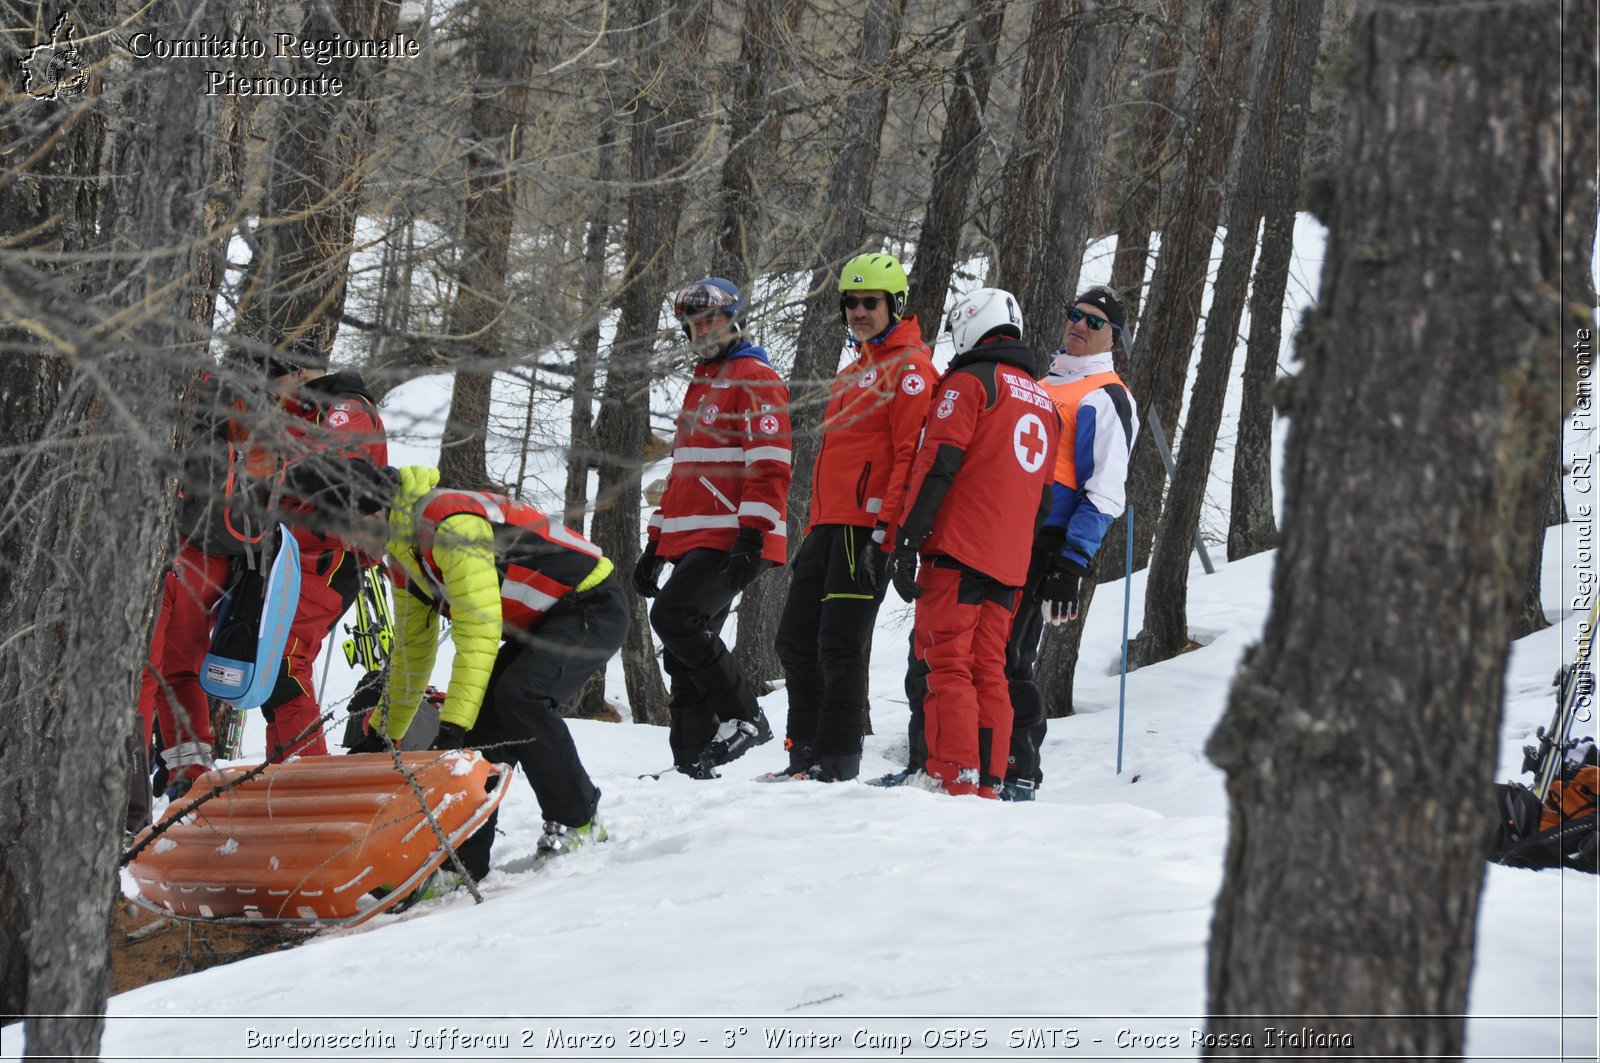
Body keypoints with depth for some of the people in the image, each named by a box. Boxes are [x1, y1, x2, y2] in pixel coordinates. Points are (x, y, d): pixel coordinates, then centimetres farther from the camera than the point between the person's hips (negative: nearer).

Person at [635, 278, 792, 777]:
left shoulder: (756, 380, -4)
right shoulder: (701, 384, 25)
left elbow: (769, 466, -14)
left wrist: (752, 536, -22)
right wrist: (656, 543, 25)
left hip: (731, 542, -9)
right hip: (691, 542, 9)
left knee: (674, 616, -23)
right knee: (683, 651, 5)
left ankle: (743, 718, -16)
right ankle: (692, 762, 6)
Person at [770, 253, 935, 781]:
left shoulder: (909, 367, -5)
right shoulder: (852, 374, 24)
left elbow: (912, 453, -15)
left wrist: (887, 528, -22)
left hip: (869, 527, -10)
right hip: (829, 526, 10)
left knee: (840, 646, -11)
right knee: (797, 640, 8)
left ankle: (837, 765, -8)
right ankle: (805, 755, 13)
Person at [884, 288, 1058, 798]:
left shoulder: (970, 382, -3)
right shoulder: (1044, 402, 21)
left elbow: (938, 463, -13)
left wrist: (907, 538, -15)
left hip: (959, 547, -7)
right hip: (1010, 562, 7)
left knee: (944, 664, -7)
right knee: (989, 671, 7)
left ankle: (953, 777, -15)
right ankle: (988, 782, 3)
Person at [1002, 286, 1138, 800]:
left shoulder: (1107, 399, -2)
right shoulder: (1042, 386, 23)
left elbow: (1104, 496, -9)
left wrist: (1071, 565, -17)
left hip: (1044, 547, -8)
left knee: (1004, 660, -13)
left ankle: (1019, 777, -7)